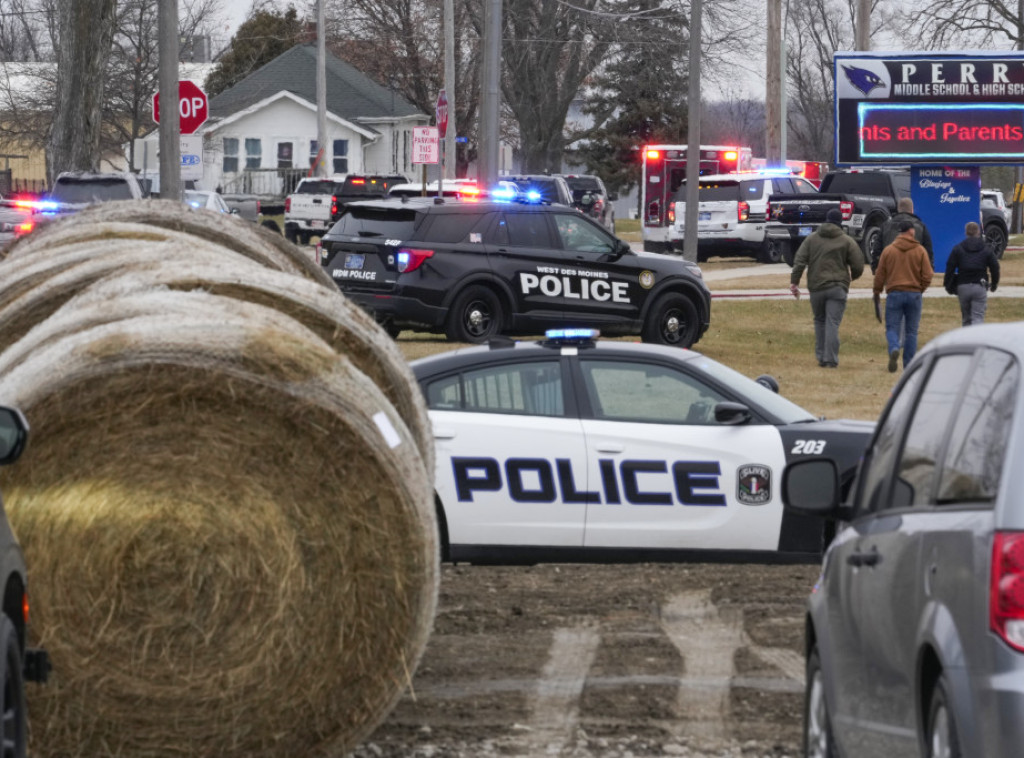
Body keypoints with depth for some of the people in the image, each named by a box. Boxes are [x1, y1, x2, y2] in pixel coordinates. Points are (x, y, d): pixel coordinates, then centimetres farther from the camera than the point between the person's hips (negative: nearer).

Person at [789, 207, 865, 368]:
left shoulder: (812, 239, 8)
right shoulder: (847, 241, 2)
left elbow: (799, 261, 0)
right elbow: (858, 266, 0)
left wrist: (794, 281, 0)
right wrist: (850, 278, 20)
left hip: (816, 287, 2)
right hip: (837, 288, -2)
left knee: (819, 321, 17)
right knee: (832, 323, -5)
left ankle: (821, 356, 14)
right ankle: (830, 359, -12)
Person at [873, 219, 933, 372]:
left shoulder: (888, 250, 1)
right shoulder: (920, 251, -1)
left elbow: (880, 275, 5)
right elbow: (927, 275, -3)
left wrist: (877, 293, 18)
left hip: (894, 294, 0)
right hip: (914, 294, 1)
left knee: (892, 328, 1)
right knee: (911, 331, 9)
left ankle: (894, 350, -29)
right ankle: (909, 364, 9)